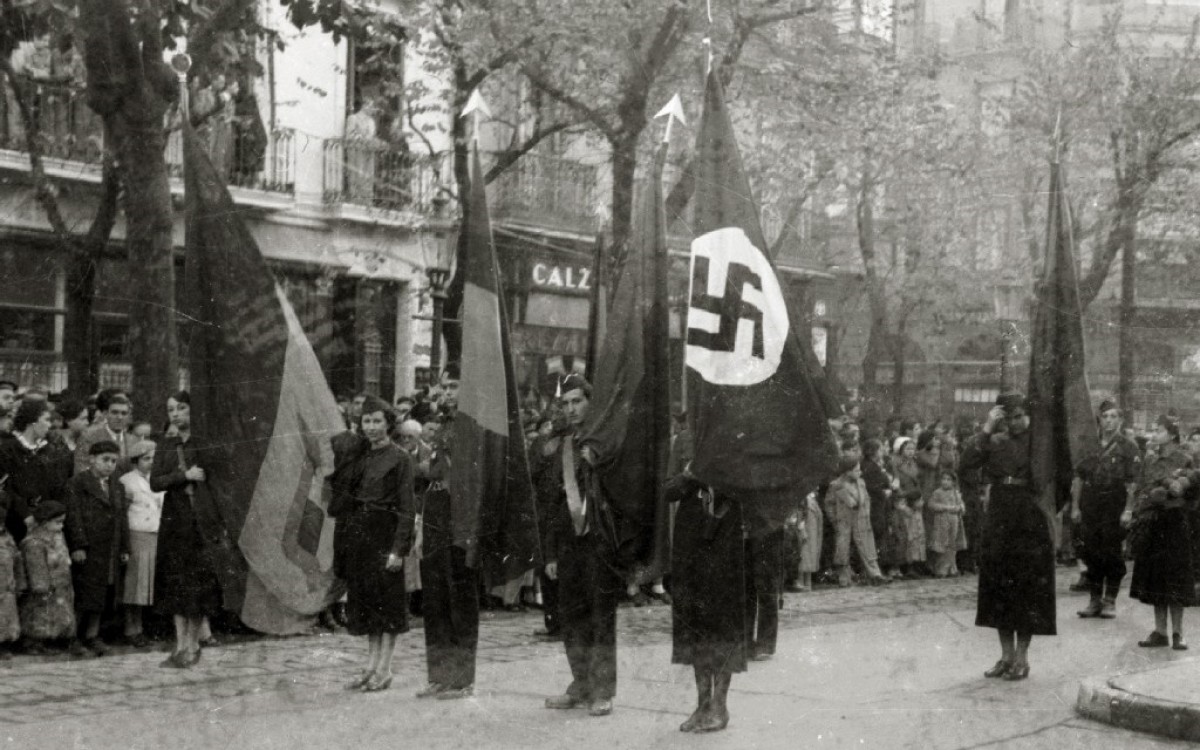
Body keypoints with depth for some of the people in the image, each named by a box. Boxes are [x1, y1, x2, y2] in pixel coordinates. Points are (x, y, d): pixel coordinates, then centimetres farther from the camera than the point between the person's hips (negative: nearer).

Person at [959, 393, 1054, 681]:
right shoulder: (995, 441, 6)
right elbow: (968, 461, -9)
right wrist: (987, 428, -12)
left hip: (1030, 521, -4)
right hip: (999, 521, 4)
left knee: (1028, 588, 0)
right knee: (999, 587, 7)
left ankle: (1022, 657, 8)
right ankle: (1006, 655, 17)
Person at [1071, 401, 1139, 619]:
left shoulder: (1128, 447, 0)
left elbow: (1132, 483, -5)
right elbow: (1078, 478, 12)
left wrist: (1127, 511, -12)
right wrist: (1075, 506, 6)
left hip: (1115, 505, -3)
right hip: (1090, 506, 3)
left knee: (1112, 554, 0)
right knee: (1091, 553, 5)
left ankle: (1110, 601, 9)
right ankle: (1095, 600, 14)